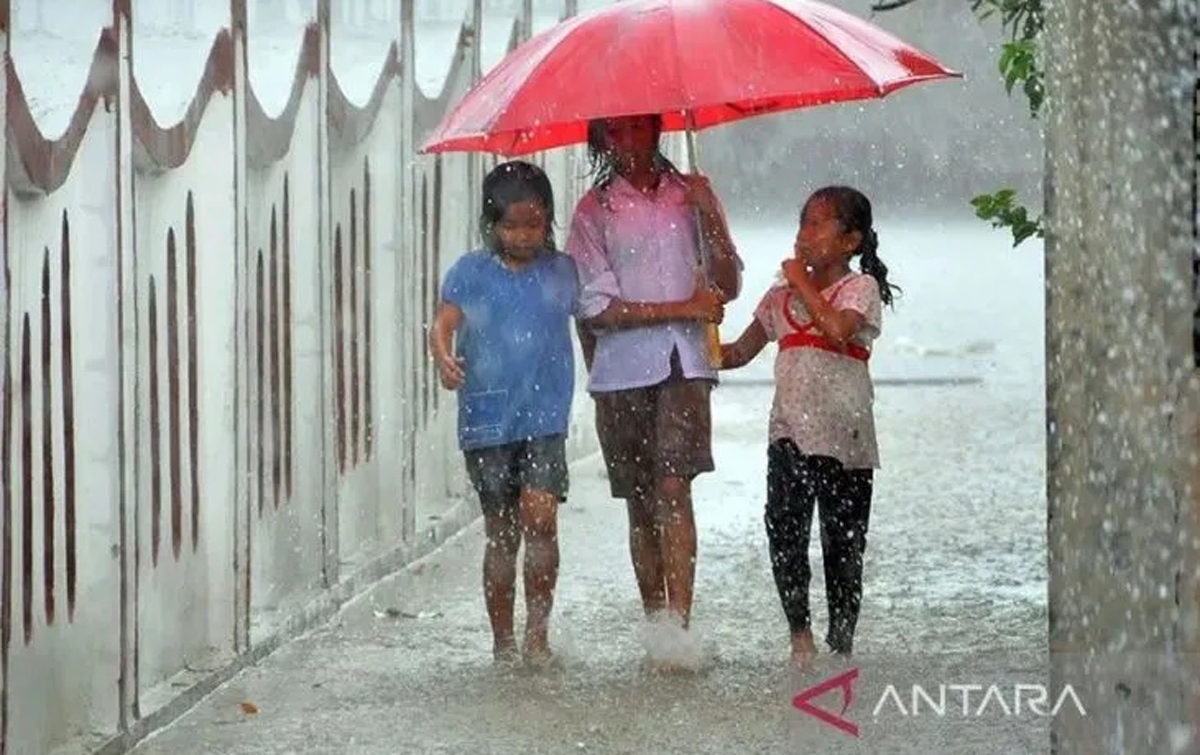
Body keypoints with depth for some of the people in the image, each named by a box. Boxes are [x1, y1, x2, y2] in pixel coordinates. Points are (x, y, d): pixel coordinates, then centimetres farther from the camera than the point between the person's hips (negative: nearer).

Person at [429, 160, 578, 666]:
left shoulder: (562, 272, 7)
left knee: (540, 515, -17)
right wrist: (443, 357, -24)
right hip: (487, 420, 0)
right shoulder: (471, 272, 3)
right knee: (501, 534, 6)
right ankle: (503, 641, 16)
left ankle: (537, 631, -7)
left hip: (544, 419, 0)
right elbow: (443, 324, -4)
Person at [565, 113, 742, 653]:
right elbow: (597, 308, -4)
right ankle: (656, 624, 14)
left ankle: (679, 624, -22)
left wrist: (710, 217, -6)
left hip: (684, 364, 0)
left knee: (674, 487, -15)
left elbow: (728, 287, 9)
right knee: (641, 504, 5)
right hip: (622, 369, 0)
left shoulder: (689, 194, 11)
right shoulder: (594, 209, 4)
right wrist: (682, 308, -8)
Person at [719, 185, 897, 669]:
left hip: (844, 433, -4)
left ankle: (840, 645, 12)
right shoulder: (783, 294, 15)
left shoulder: (860, 287, -1)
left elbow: (838, 329, -22)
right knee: (784, 528, -15)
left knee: (842, 542, 2)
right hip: (791, 428, 4)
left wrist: (804, 284, -10)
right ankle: (799, 632, -5)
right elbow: (741, 351, 22)